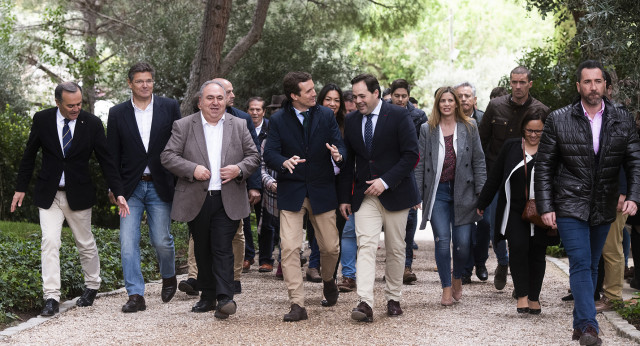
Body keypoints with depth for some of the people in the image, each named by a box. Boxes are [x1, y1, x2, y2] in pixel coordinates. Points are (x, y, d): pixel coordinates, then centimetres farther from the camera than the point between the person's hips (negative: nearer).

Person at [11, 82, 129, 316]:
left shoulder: (92, 123, -8)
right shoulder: (42, 120, -7)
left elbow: (105, 160, -4)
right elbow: (29, 155, 4)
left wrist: (118, 192, -10)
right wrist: (21, 188, 5)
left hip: (79, 194, 0)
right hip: (48, 194, 0)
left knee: (86, 243, 12)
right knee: (50, 242, -9)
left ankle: (92, 286, 33)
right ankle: (51, 298, -7)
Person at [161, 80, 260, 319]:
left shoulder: (239, 126, 9)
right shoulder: (183, 126, 4)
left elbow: (254, 156, 9)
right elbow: (168, 156, -1)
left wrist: (239, 169, -11)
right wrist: (192, 169, -15)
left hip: (228, 200, -1)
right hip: (196, 200, 1)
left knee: (223, 249, -9)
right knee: (202, 251, 10)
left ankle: (225, 299, -11)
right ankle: (207, 297, 22)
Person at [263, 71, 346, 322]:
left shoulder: (326, 115, 3)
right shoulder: (278, 120, -1)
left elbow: (340, 145, -1)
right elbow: (269, 154, -8)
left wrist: (338, 155, -26)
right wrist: (284, 162, -30)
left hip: (322, 191, 1)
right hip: (291, 192, -1)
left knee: (330, 247, 7)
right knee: (289, 248, -11)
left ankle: (328, 280, 41)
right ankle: (297, 304, -5)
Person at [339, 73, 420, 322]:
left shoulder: (399, 116, -5)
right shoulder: (351, 121, 8)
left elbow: (411, 154, -9)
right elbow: (348, 161, 13)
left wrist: (385, 181, -17)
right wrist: (345, 197, 9)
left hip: (395, 192, -2)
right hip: (365, 194, 2)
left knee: (395, 249, 6)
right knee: (365, 245, -12)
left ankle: (393, 299, 20)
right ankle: (365, 303, -19)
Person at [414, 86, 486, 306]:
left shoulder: (469, 128, 7)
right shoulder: (427, 130, 7)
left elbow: (478, 161, 7)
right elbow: (420, 163, 7)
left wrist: (481, 191, 0)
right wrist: (416, 193, 0)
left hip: (463, 191, 0)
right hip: (437, 191, 0)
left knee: (462, 242, -3)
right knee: (442, 241, -6)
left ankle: (457, 278, 24)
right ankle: (446, 288, 4)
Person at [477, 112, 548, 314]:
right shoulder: (511, 147, 7)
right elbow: (495, 177, 12)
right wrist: (482, 203, 13)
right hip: (514, 210, 1)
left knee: (537, 252, 5)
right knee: (518, 247, -15)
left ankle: (534, 297, 17)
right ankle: (522, 295, -8)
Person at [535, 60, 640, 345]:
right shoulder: (559, 120, -3)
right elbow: (543, 166, -1)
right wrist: (546, 207, -7)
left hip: (603, 209, 3)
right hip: (570, 206, -3)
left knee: (592, 266, 12)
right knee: (581, 264, -12)